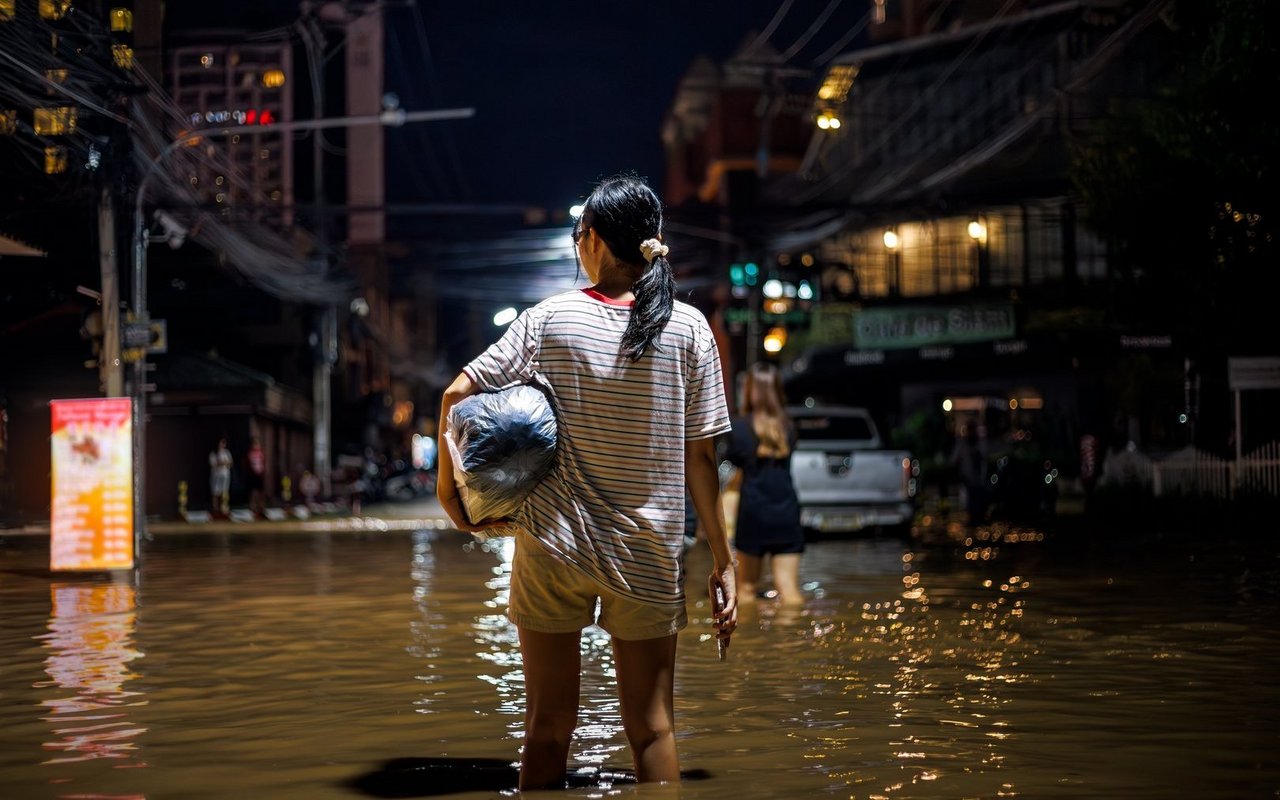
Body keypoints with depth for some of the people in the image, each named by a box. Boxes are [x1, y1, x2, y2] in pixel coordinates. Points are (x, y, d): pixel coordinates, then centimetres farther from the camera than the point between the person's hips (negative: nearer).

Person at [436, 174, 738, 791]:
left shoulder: (548, 319, -4)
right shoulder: (688, 327, -3)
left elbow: (456, 395, -7)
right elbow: (701, 456, -3)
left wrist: (448, 485, 6)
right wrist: (722, 561, 2)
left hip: (551, 549, 0)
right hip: (647, 555, 0)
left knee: (547, 727, 11)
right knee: (652, 729, 11)